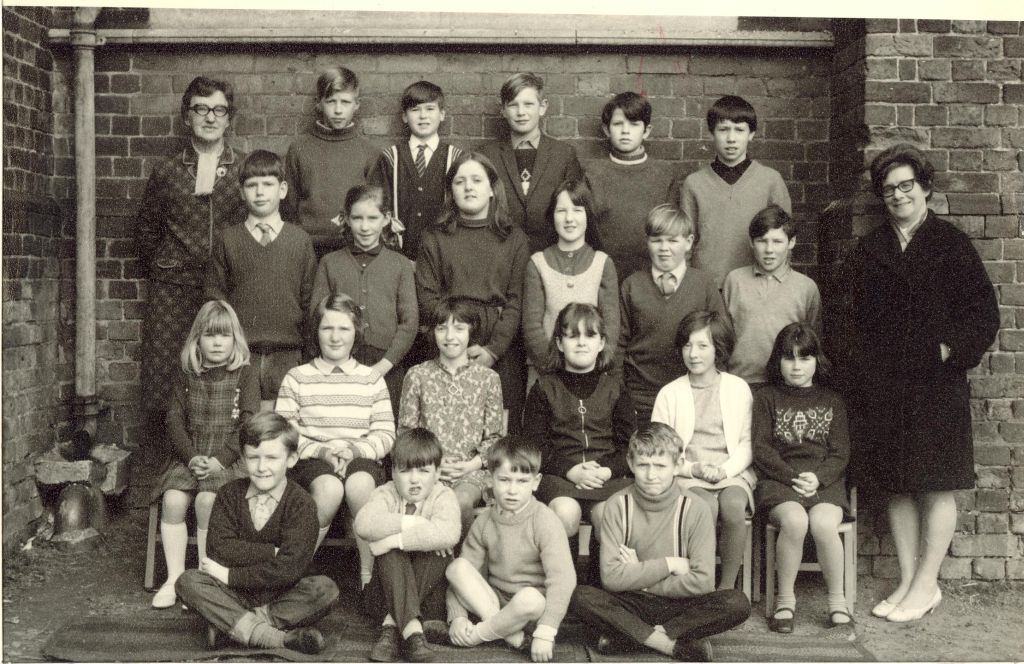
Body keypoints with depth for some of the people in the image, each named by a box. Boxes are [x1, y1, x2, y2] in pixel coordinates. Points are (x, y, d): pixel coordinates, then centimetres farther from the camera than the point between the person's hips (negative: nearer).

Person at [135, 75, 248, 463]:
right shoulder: (166, 173, 10)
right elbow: (146, 227, 19)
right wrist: (158, 268, 12)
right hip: (172, 290, 1)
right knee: (161, 378, -4)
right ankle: (158, 457, 7)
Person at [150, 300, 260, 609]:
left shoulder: (244, 375, 3)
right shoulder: (187, 378, 13)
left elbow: (248, 424, -5)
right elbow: (175, 422, 6)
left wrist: (220, 459, -17)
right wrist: (191, 457, -11)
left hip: (229, 460, -3)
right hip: (190, 458, 3)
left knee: (207, 500, -28)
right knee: (172, 499, -23)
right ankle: (174, 578, -13)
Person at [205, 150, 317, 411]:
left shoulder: (300, 240, 5)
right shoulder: (228, 240, 5)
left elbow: (309, 299, 5)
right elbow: (215, 296, 8)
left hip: (287, 353, 0)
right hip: (240, 352, 0)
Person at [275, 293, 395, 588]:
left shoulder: (372, 379, 14)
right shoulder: (297, 378, 11)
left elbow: (385, 435, 6)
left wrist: (353, 449, -13)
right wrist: (321, 450, -14)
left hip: (360, 460, 1)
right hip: (311, 461, -1)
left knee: (360, 484, -36)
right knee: (329, 488, -36)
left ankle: (369, 574, -23)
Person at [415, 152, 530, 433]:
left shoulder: (514, 239, 9)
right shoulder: (435, 239, 10)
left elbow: (516, 301, 2)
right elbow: (426, 299, 2)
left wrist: (493, 349, -12)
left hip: (501, 353, 0)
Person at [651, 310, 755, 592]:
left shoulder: (738, 388, 9)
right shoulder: (670, 394, 7)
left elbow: (747, 443, 7)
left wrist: (725, 469, -11)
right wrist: (693, 468, -11)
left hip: (732, 472, 1)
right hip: (686, 474, -1)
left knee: (733, 505, -33)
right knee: (707, 506, -34)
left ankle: (728, 585, -17)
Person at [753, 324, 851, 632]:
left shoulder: (832, 401, 17)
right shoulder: (767, 398, 13)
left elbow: (840, 453, 8)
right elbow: (761, 449, 3)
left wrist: (817, 478, -12)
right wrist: (793, 477, -11)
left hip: (824, 479, 1)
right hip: (779, 479, -1)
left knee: (823, 524, -33)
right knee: (795, 521, -34)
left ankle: (837, 601, -13)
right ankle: (785, 599, -17)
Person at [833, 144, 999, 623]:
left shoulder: (951, 245, 2)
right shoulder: (869, 251, 12)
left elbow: (983, 311, -1)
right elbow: (850, 315, 12)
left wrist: (952, 349, -12)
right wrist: (855, 360, -1)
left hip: (936, 384, -3)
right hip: (882, 388, 4)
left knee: (936, 487, 0)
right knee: (896, 487, 7)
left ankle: (926, 584, 9)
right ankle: (908, 581, 17)